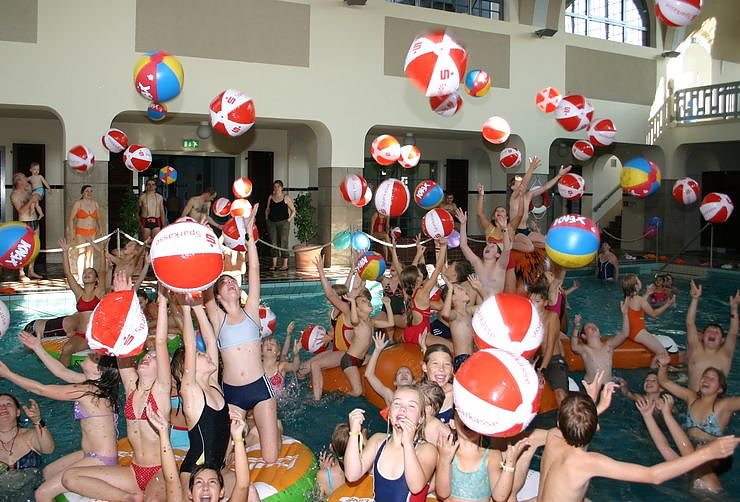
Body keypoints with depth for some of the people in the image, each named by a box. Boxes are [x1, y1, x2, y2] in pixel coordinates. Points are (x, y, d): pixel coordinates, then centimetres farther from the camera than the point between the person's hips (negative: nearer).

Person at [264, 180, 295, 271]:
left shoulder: (286, 198, -1)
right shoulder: (270, 197, 10)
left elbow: (293, 210, 2)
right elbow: (267, 209, 21)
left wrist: (289, 220, -5)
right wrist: (266, 219, 10)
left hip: (283, 222, -4)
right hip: (271, 223, 4)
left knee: (283, 243, -4)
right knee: (273, 243, 5)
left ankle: (285, 264, 1)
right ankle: (274, 264, 10)